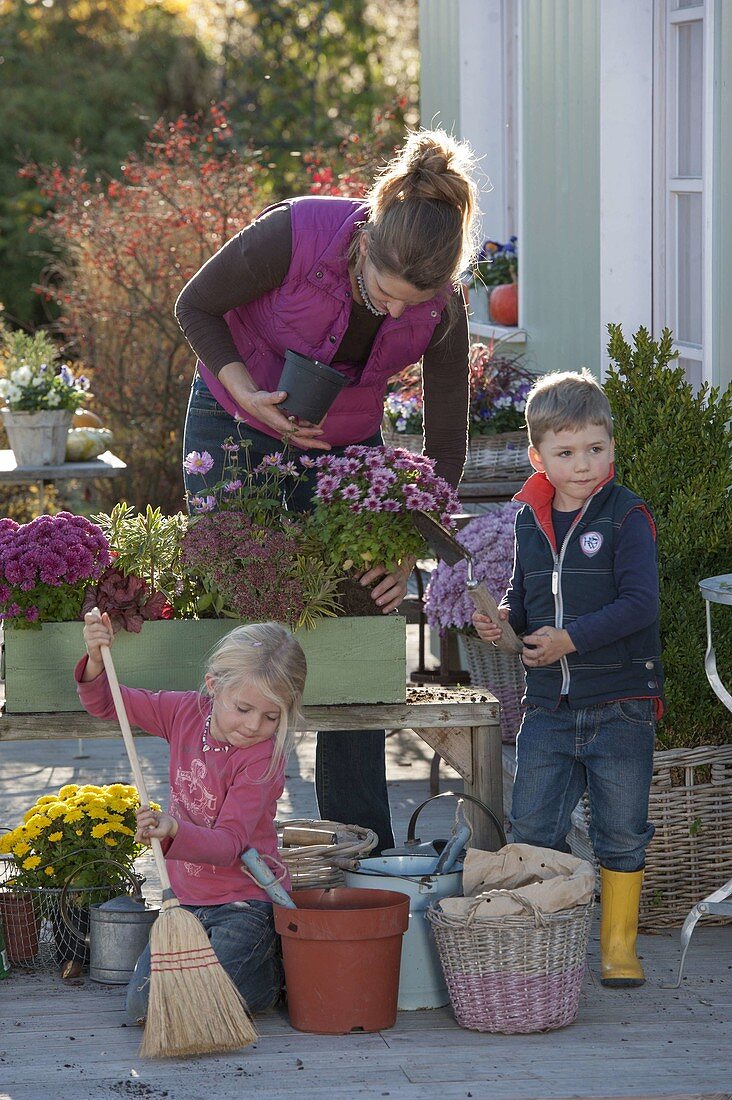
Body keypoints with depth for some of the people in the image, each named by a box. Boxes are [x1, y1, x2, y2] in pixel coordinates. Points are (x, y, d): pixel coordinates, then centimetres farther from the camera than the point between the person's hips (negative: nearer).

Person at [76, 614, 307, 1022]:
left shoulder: (264, 757, -21)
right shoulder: (186, 713, -5)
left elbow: (229, 844, -27)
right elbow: (105, 703, 7)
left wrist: (174, 831, -46)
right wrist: (97, 660, -15)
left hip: (246, 901, -6)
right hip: (191, 901, 6)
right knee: (143, 1007, -3)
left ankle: (277, 971, 9)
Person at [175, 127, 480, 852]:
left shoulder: (443, 309, -22)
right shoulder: (295, 234, -31)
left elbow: (444, 447, -12)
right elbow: (195, 307, -14)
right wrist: (250, 394, -25)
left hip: (345, 444, 2)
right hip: (235, 424, -2)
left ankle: (364, 848, 3)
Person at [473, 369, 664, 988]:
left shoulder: (627, 517, -9)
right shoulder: (530, 522, 7)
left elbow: (640, 605, -17)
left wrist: (571, 639, -21)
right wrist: (503, 617, -2)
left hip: (620, 706, -5)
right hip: (548, 705, 5)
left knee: (622, 836, 5)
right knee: (531, 831, 6)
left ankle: (619, 945, 18)